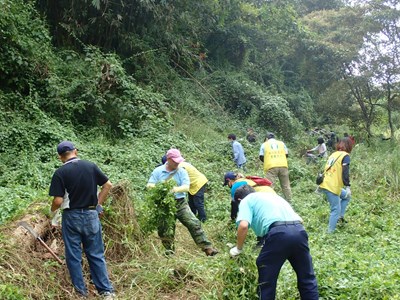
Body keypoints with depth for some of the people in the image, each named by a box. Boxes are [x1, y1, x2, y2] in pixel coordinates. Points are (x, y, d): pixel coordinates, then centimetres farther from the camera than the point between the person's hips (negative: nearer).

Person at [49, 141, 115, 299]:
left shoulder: (60, 172, -11)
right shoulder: (91, 166, -2)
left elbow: (58, 200, -14)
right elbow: (108, 185, 2)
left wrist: (52, 210, 7)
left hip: (72, 217, -3)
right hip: (91, 215, 3)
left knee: (74, 256, 12)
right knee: (96, 255, 11)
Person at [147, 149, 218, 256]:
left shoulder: (182, 171, 3)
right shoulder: (158, 171, 4)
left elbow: (186, 187, -9)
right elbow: (149, 185, 2)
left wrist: (176, 189, -32)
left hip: (180, 203, 0)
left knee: (194, 224, -9)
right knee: (165, 230, 4)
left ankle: (207, 248, -5)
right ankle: (169, 251, 26)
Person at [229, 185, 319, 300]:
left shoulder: (246, 201, 17)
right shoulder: (272, 195, 37)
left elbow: (243, 225, -3)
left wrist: (238, 248, 11)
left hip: (278, 233, -6)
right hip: (299, 230, 6)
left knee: (266, 282, 11)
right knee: (307, 278, 22)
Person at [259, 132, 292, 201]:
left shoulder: (264, 144, 12)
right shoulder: (281, 143, 19)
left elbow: (261, 157, 8)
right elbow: (286, 154, 15)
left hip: (271, 167, -2)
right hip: (283, 166, 3)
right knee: (285, 185, 11)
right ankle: (288, 200, 17)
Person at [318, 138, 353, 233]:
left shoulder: (334, 154, 18)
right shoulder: (345, 156, -4)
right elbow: (345, 172, -16)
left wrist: (321, 185, 27)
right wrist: (347, 187, -17)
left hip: (325, 184, 8)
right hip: (332, 187, -8)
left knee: (347, 196, 24)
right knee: (336, 210, -2)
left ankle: (340, 217, 17)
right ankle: (330, 232, -2)